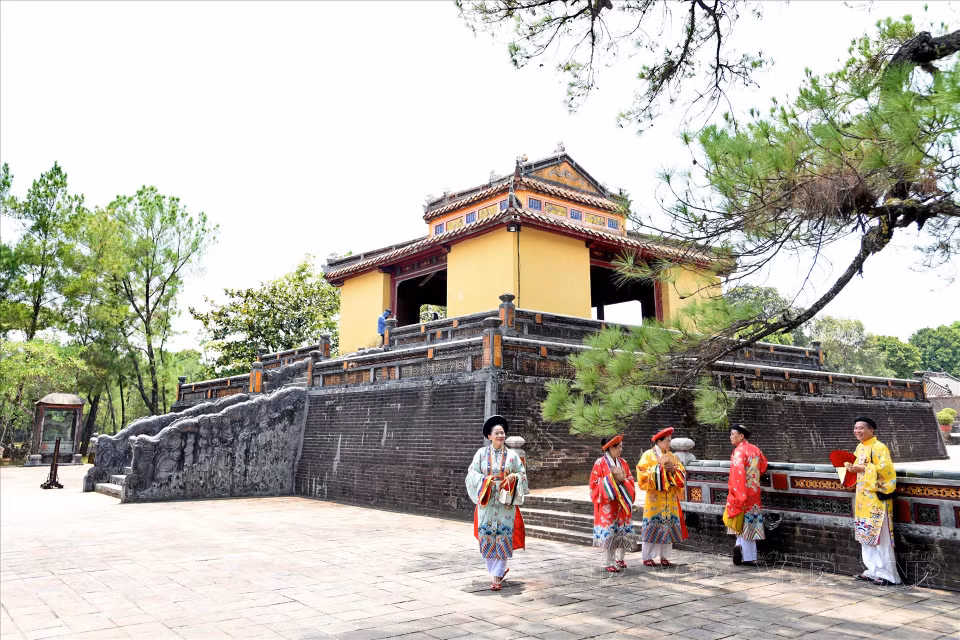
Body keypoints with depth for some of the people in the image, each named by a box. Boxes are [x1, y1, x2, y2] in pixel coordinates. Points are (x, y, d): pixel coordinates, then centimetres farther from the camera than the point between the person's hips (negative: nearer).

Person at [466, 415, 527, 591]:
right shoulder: (481, 453, 2)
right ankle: (498, 570, 24)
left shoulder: (512, 455, 4)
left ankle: (497, 577, 2)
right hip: (486, 502, 0)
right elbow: (472, 473, 2)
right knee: (487, 537, 2)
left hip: (505, 503, 0)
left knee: (503, 537, -4)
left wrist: (513, 477, -11)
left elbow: (522, 474, 9)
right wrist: (484, 480, -15)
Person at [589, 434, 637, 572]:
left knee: (625, 532, 6)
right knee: (609, 532, -3)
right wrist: (612, 478, -16)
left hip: (622, 503, 5)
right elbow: (594, 482, -8)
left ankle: (619, 558, 25)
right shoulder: (600, 463, -7)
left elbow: (631, 480, 11)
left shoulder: (623, 463, 10)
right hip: (607, 503, -5)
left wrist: (623, 479, -10)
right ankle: (610, 562, 10)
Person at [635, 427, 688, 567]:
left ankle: (664, 556, 13)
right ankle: (647, 557, 4)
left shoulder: (671, 456, 14)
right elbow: (643, 473, -10)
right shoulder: (648, 455, -1)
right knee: (652, 525, -4)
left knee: (668, 525, 3)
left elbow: (682, 473, 11)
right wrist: (660, 467, -16)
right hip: (654, 497, -5)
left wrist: (673, 469, -9)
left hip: (670, 498, 5)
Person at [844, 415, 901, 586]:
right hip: (863, 497, 9)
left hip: (876, 498, -9)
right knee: (866, 535, 12)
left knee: (879, 535, -4)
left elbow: (885, 468, -22)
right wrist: (851, 467, 4)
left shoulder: (879, 447, -13)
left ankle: (887, 574, 5)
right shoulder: (860, 447, 13)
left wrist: (862, 469, -24)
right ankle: (873, 571, 21)